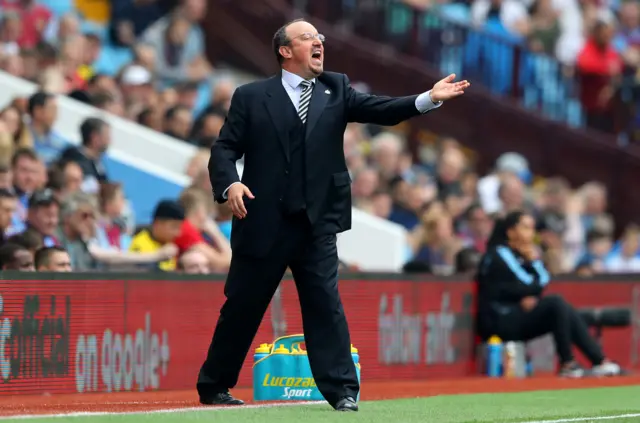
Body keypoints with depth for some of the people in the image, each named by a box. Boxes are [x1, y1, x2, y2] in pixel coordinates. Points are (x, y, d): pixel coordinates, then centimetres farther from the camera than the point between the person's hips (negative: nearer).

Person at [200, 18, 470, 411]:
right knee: (242, 307, 8)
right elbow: (225, 148, 1)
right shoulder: (251, 97, 3)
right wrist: (230, 184, -19)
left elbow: (379, 110, -2)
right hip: (263, 223, -1)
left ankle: (342, 390, -5)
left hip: (317, 223, 1)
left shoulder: (336, 89, 10)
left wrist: (427, 99, -17)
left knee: (326, 305, -5)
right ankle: (213, 386, 23)